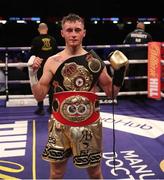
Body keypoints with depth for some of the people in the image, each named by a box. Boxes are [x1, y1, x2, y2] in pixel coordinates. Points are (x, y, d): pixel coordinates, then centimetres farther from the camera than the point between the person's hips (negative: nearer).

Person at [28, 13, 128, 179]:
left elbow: (111, 93, 3)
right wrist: (32, 72, -12)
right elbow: (39, 96, -2)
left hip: (90, 125, 0)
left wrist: (120, 71, -9)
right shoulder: (52, 62, -2)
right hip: (60, 125, 0)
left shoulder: (94, 60, -2)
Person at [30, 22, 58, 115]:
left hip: (40, 66, -3)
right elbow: (56, 53, 6)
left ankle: (41, 108, 7)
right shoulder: (53, 39, 1)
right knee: (51, 86, 11)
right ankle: (51, 107, 18)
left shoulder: (36, 40, -9)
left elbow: (32, 53, -6)